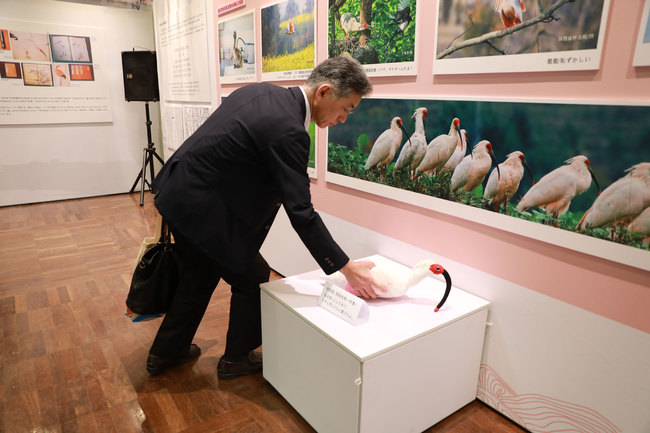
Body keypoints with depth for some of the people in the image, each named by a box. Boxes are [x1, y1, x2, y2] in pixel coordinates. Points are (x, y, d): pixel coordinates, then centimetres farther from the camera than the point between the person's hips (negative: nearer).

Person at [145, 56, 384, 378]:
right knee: (252, 278, 9)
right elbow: (301, 213, -24)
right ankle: (237, 358, 29)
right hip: (199, 209, -9)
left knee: (200, 277, 24)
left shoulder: (261, 92, 4)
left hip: (177, 192, 9)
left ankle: (165, 352, 42)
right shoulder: (287, 131, -25)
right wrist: (347, 268, -18)